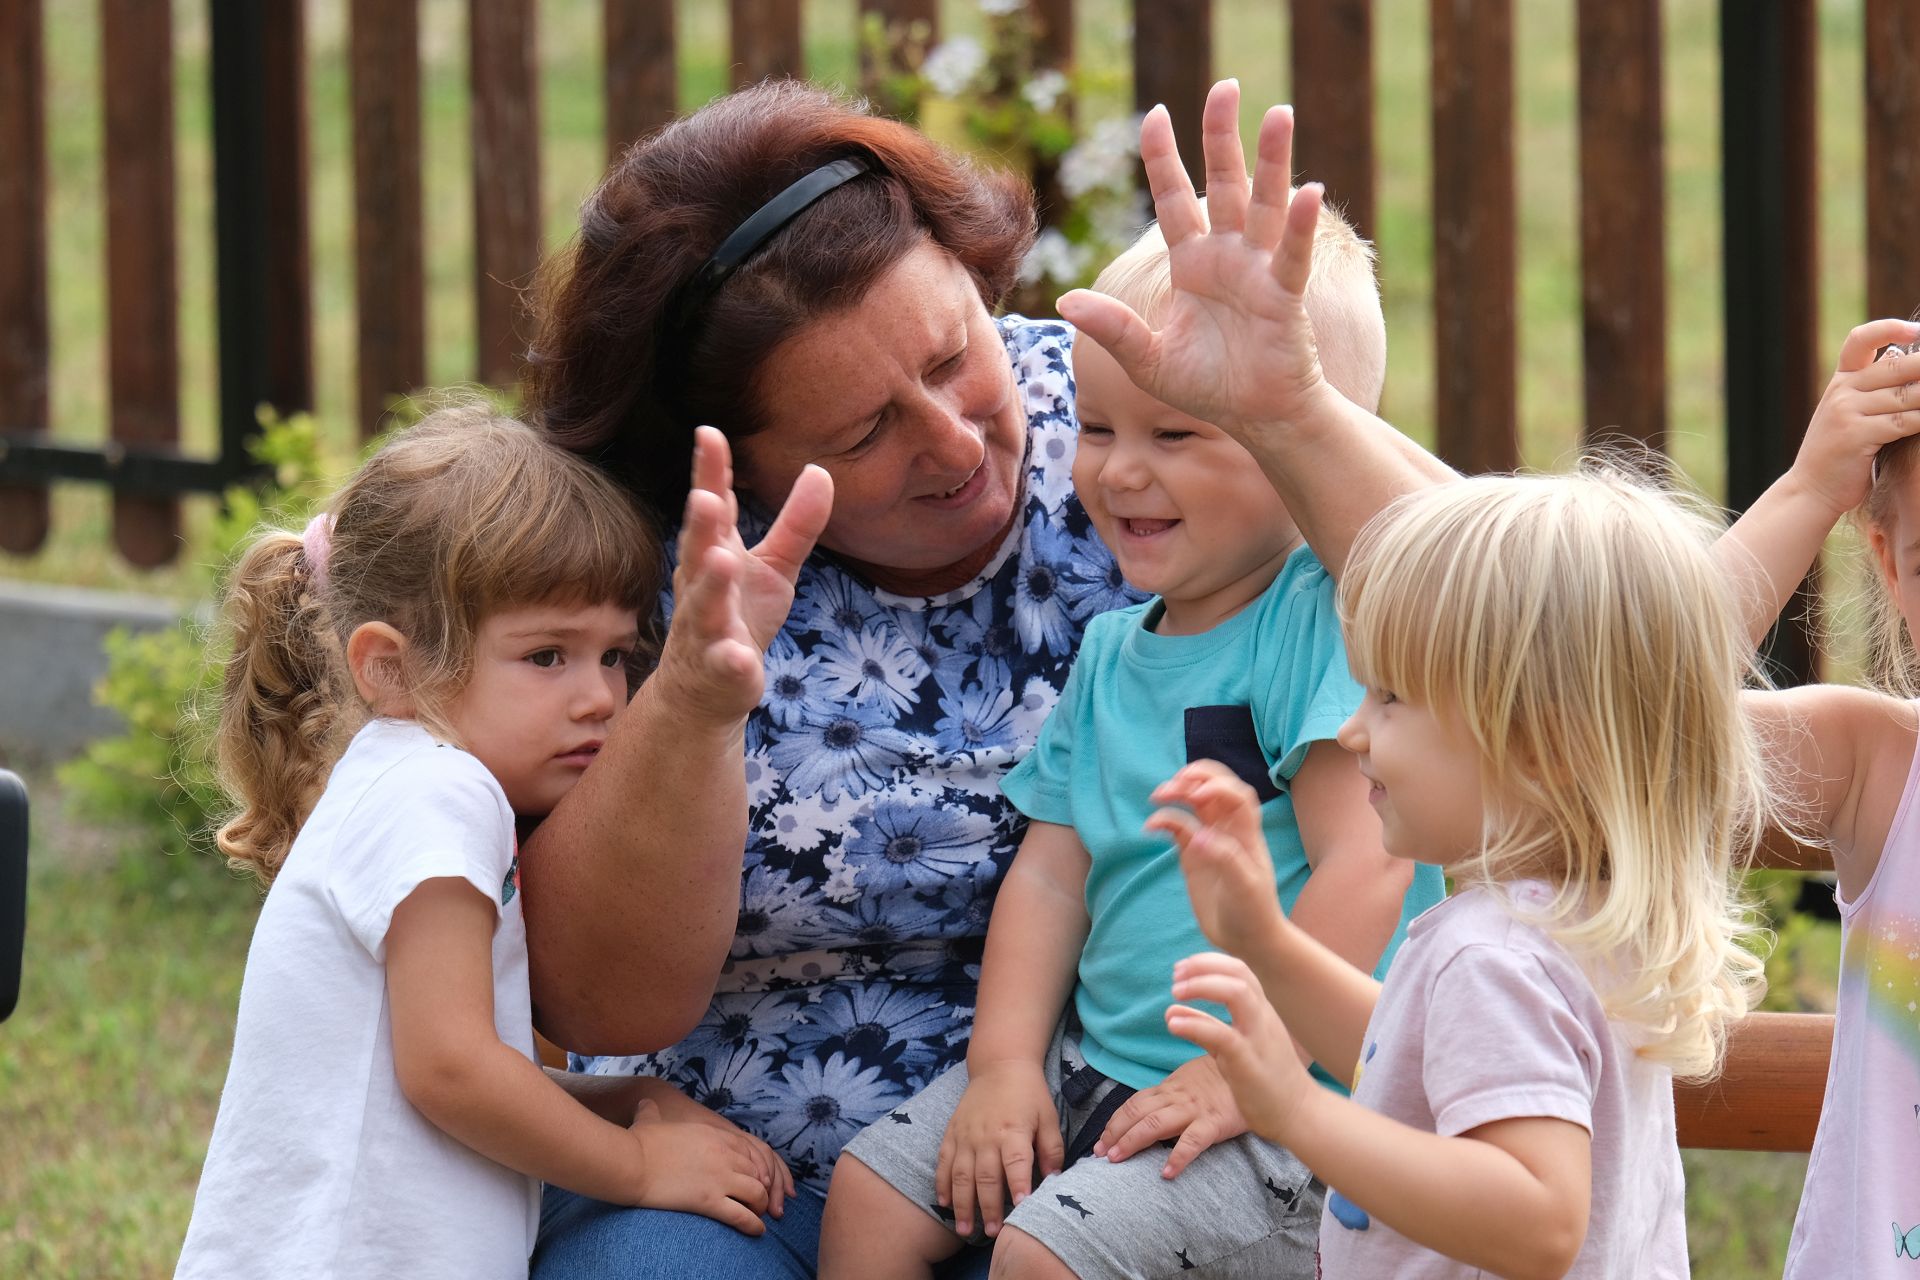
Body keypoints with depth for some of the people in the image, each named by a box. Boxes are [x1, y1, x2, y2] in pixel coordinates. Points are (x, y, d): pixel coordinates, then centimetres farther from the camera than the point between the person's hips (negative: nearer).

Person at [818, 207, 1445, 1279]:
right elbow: (1052, 870, 12)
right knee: (871, 1193, 3)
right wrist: (1006, 1062, -1)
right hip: (1095, 1063, 9)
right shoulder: (1112, 653, 12)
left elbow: (1365, 869, -21)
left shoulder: (1330, 618, -14)